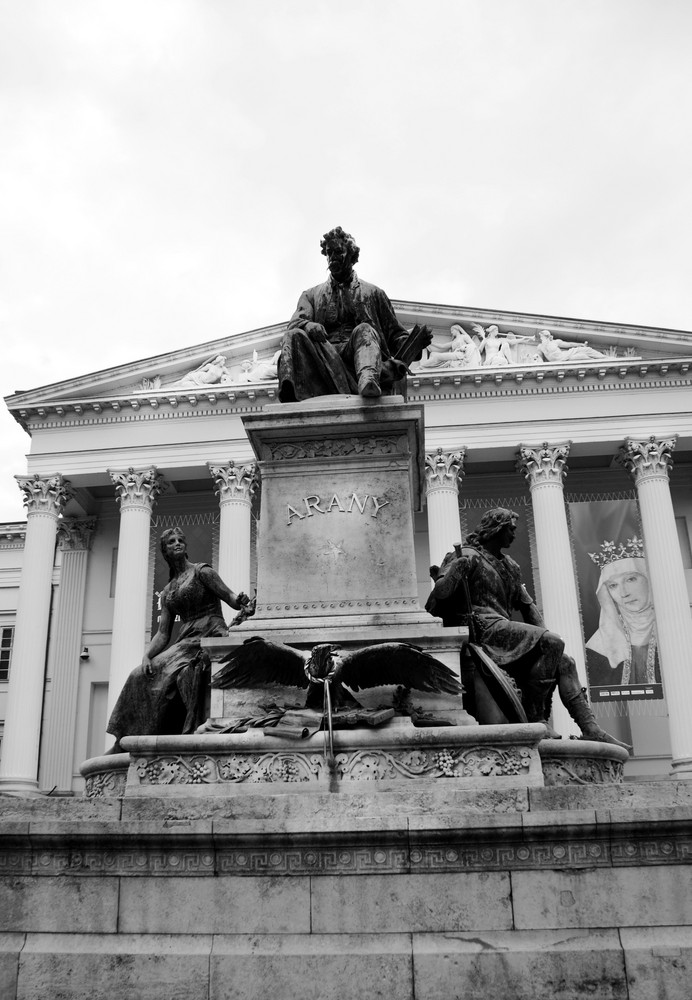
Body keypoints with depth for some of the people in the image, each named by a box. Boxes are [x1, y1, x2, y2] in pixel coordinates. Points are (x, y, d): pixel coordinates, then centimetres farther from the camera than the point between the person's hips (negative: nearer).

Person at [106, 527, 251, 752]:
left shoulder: (201, 571, 5)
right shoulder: (167, 592, 20)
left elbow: (230, 597, -3)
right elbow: (163, 634, 14)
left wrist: (241, 602, -27)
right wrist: (147, 656, -3)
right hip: (186, 641, 6)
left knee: (183, 672, -32)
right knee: (142, 675, -11)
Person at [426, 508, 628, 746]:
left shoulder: (510, 566, 25)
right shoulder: (467, 556, 1)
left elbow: (527, 605, 25)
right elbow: (441, 592, -11)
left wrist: (544, 632, 9)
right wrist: (457, 570, -30)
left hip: (504, 631, 8)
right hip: (483, 627, -8)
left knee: (565, 662, -2)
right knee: (553, 643, -25)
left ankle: (591, 729, -6)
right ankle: (535, 718, -24)